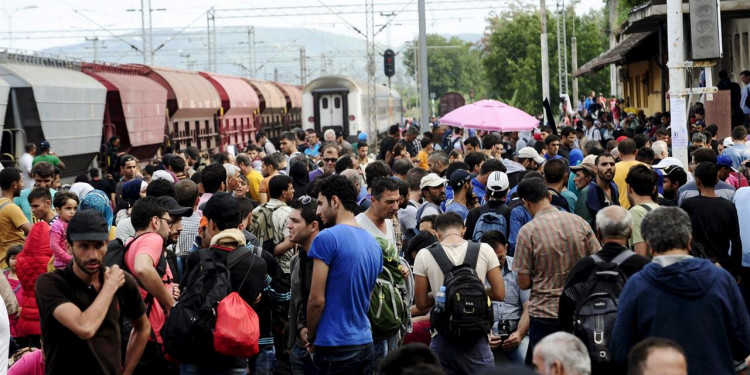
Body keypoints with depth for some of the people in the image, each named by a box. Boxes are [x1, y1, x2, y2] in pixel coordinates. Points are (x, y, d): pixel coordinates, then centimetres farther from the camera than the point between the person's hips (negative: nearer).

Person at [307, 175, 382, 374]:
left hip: (334, 347, -7)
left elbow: (317, 299, -13)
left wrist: (311, 337, 1)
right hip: (366, 345, 7)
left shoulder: (327, 238, -12)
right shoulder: (374, 244, 10)